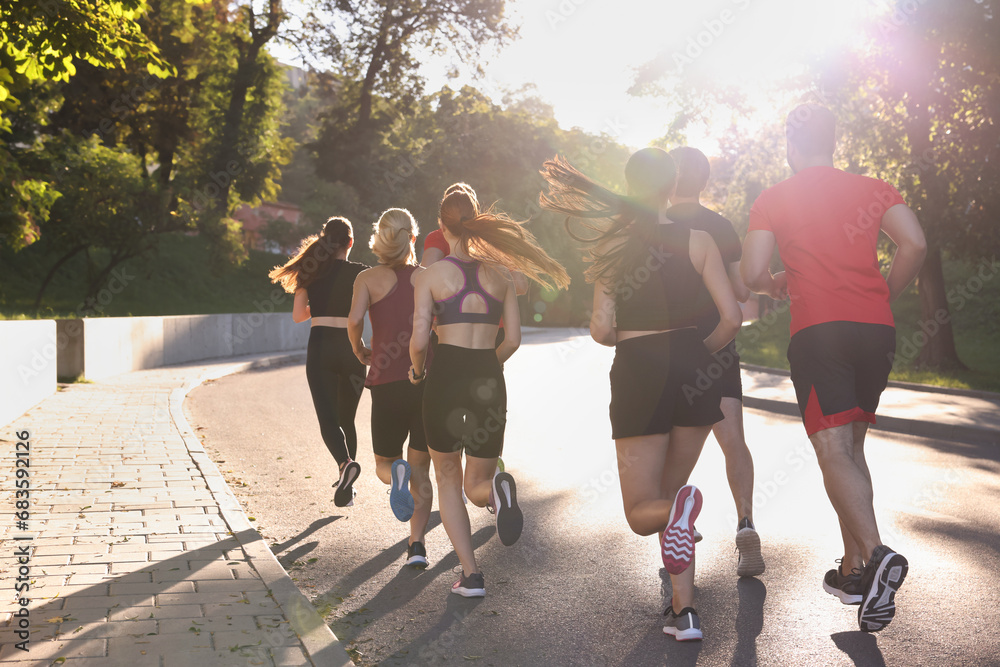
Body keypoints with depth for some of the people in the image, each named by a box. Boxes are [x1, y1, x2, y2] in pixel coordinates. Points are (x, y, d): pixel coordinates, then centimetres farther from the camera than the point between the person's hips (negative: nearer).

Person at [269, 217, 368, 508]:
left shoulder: (312, 271, 5)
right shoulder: (361, 273, 2)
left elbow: (298, 315, 6)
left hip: (320, 348, -1)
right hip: (352, 349, 1)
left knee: (328, 419, -6)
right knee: (347, 419, 16)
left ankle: (346, 464, -34)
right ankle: (347, 485, 20)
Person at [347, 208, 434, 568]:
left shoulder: (369, 277, 3)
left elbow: (354, 318, -15)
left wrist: (359, 349, 4)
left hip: (388, 383, -1)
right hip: (429, 379, 1)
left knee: (384, 463, 17)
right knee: (421, 468, 14)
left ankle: (397, 472, -19)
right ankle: (417, 544, 1)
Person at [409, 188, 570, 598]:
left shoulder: (431, 275, -1)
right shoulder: (499, 273, 9)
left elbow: (419, 340, -8)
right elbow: (512, 340, 7)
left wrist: (416, 370, 13)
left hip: (445, 377, -2)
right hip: (489, 380, 2)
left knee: (448, 479, 16)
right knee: (475, 484, 14)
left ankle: (471, 574, 6)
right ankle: (496, 489, -25)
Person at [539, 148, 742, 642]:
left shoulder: (611, 246, -2)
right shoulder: (697, 241, -1)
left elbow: (602, 330, -8)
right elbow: (731, 318, -6)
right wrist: (700, 352, 12)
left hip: (639, 373, -2)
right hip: (695, 371, 2)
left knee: (642, 513, 9)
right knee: (669, 496, 20)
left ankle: (679, 508, -27)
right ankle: (683, 611, 13)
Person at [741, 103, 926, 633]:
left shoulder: (773, 200, 6)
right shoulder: (874, 190, 13)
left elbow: (751, 275, -2)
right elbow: (915, 245, -2)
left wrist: (776, 285, 21)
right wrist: (883, 297, 12)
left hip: (817, 331, -4)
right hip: (876, 331, 4)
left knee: (834, 451, -10)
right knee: (851, 446, 15)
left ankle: (876, 554, -32)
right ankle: (854, 569, 17)